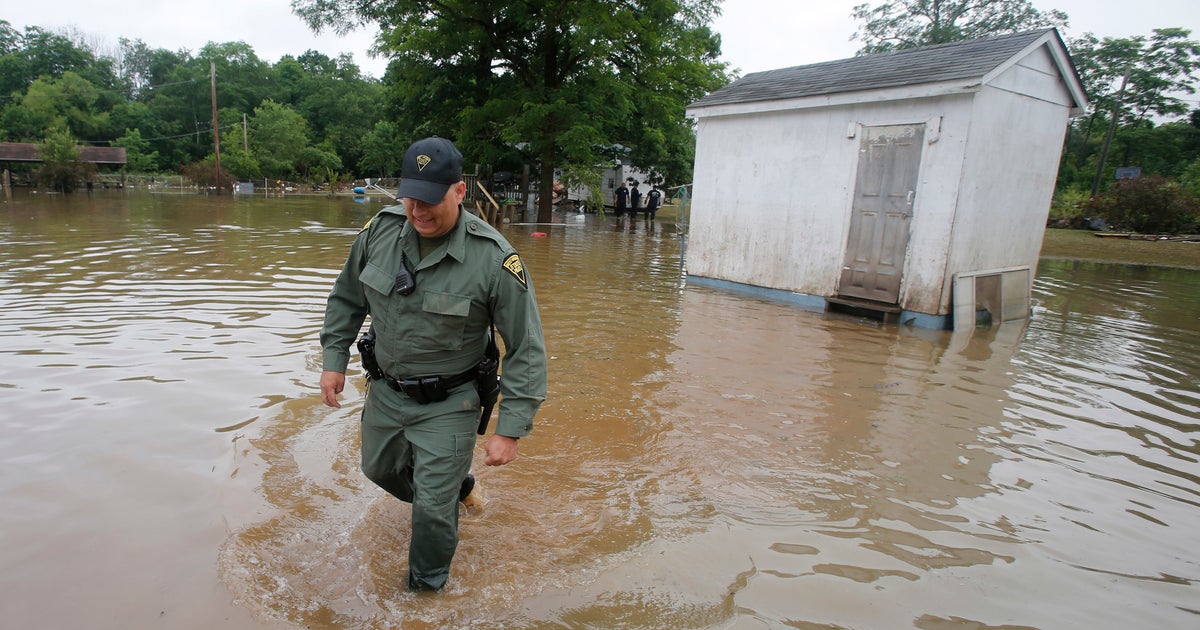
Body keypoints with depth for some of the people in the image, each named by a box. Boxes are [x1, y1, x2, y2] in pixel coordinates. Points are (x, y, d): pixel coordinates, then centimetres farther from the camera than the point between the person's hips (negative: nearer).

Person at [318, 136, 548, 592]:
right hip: (385, 391, 6)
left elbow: (526, 350, -20)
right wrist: (334, 359, 5)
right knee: (381, 470, 27)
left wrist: (510, 430, -22)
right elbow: (346, 298, 8)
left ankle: (427, 587, 34)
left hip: (448, 404, -5)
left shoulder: (494, 259, -26)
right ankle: (454, 485, 56)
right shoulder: (380, 231, -11)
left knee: (433, 508, 3)